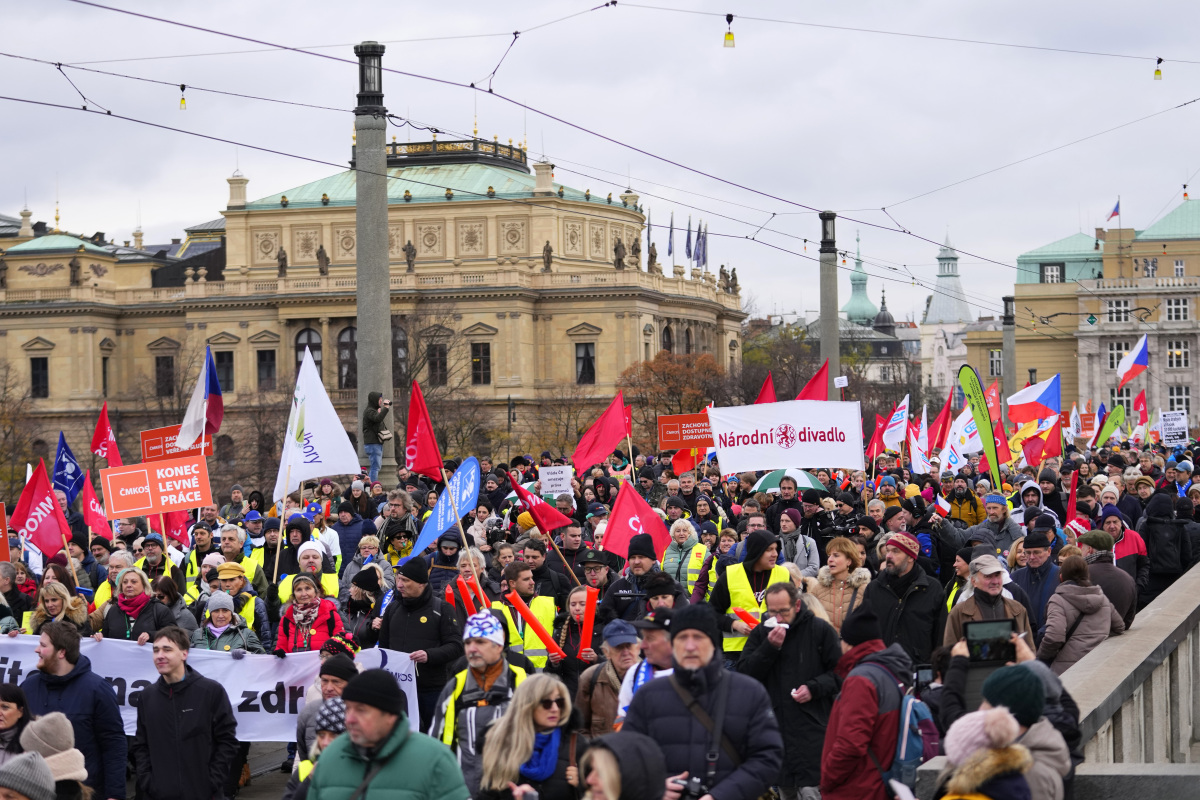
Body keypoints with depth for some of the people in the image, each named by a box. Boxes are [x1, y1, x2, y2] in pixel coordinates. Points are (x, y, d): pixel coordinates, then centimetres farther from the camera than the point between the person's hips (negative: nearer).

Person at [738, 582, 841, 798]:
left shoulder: (821, 630, 0)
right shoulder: (760, 633, 10)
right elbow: (744, 673, -1)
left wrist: (814, 688, -13)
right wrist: (769, 648, -12)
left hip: (813, 728, -4)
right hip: (776, 726, 4)